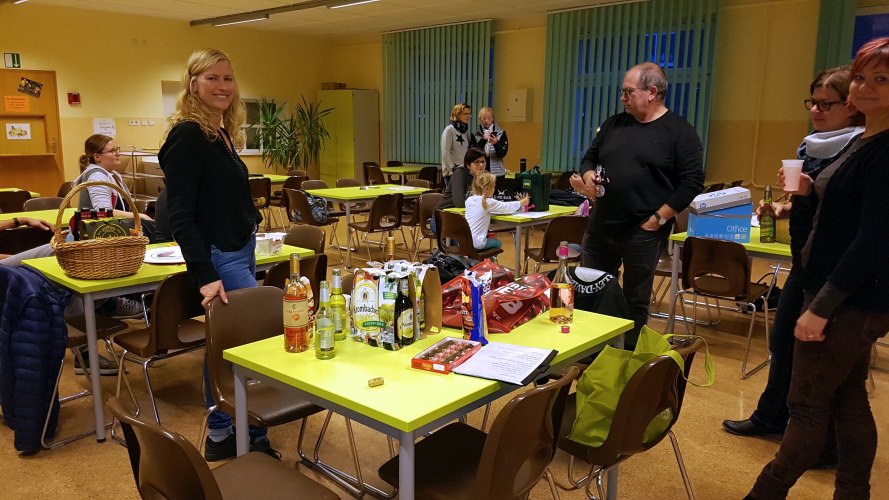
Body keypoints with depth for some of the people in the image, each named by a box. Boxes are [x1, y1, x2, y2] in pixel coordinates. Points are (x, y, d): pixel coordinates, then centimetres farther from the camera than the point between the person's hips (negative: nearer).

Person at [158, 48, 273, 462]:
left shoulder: (222, 134, 12)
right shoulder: (187, 136, -14)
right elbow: (180, 215, -19)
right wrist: (205, 275, -25)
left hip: (240, 251, 9)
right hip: (218, 259, -9)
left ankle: (221, 437, 28)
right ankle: (252, 437, 10)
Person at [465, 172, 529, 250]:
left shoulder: (469, 200, 7)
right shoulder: (488, 202, -8)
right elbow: (506, 207, 4)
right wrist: (521, 203, 20)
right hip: (476, 243, -5)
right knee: (497, 243, 22)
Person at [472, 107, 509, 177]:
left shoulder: (501, 133, 4)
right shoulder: (475, 134, 6)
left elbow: (503, 154, -3)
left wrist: (496, 143, -22)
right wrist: (483, 140, -18)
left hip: (497, 173, 0)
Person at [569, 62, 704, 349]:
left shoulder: (679, 131, -6)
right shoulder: (614, 124, 9)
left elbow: (693, 181, -10)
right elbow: (590, 158, 19)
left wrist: (659, 218, -15)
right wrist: (588, 176, -3)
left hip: (644, 232, -5)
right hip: (601, 227, 5)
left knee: (635, 302, 8)